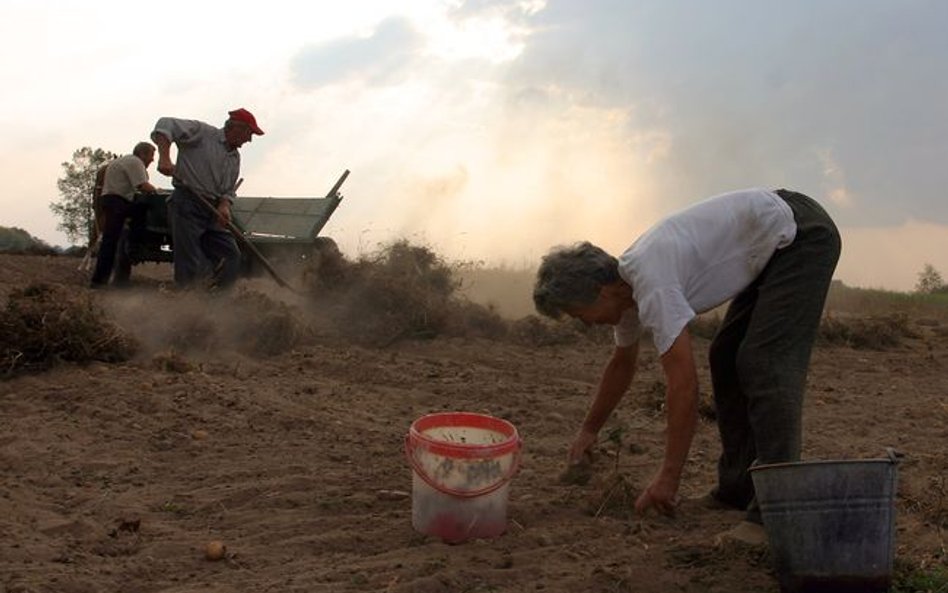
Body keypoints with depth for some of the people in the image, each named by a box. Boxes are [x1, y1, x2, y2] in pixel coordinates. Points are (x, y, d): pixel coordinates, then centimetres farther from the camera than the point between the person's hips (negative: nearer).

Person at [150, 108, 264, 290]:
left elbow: (229, 190, 15)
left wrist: (224, 206, -7)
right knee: (191, 264, -12)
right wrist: (164, 157, -26)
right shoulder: (202, 132, -5)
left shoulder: (235, 158, 17)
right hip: (186, 205, -8)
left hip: (213, 211, 8)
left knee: (231, 257, 4)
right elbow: (165, 125, -12)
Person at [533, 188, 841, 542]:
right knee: (726, 359, 9)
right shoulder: (627, 286, 4)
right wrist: (588, 430, 30)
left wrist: (669, 476, -24)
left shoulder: (651, 285, -27)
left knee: (765, 365, -18)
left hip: (802, 233, -10)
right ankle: (739, 489, 14)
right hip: (775, 248, 10)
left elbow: (684, 383, -29)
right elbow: (622, 364, 21)